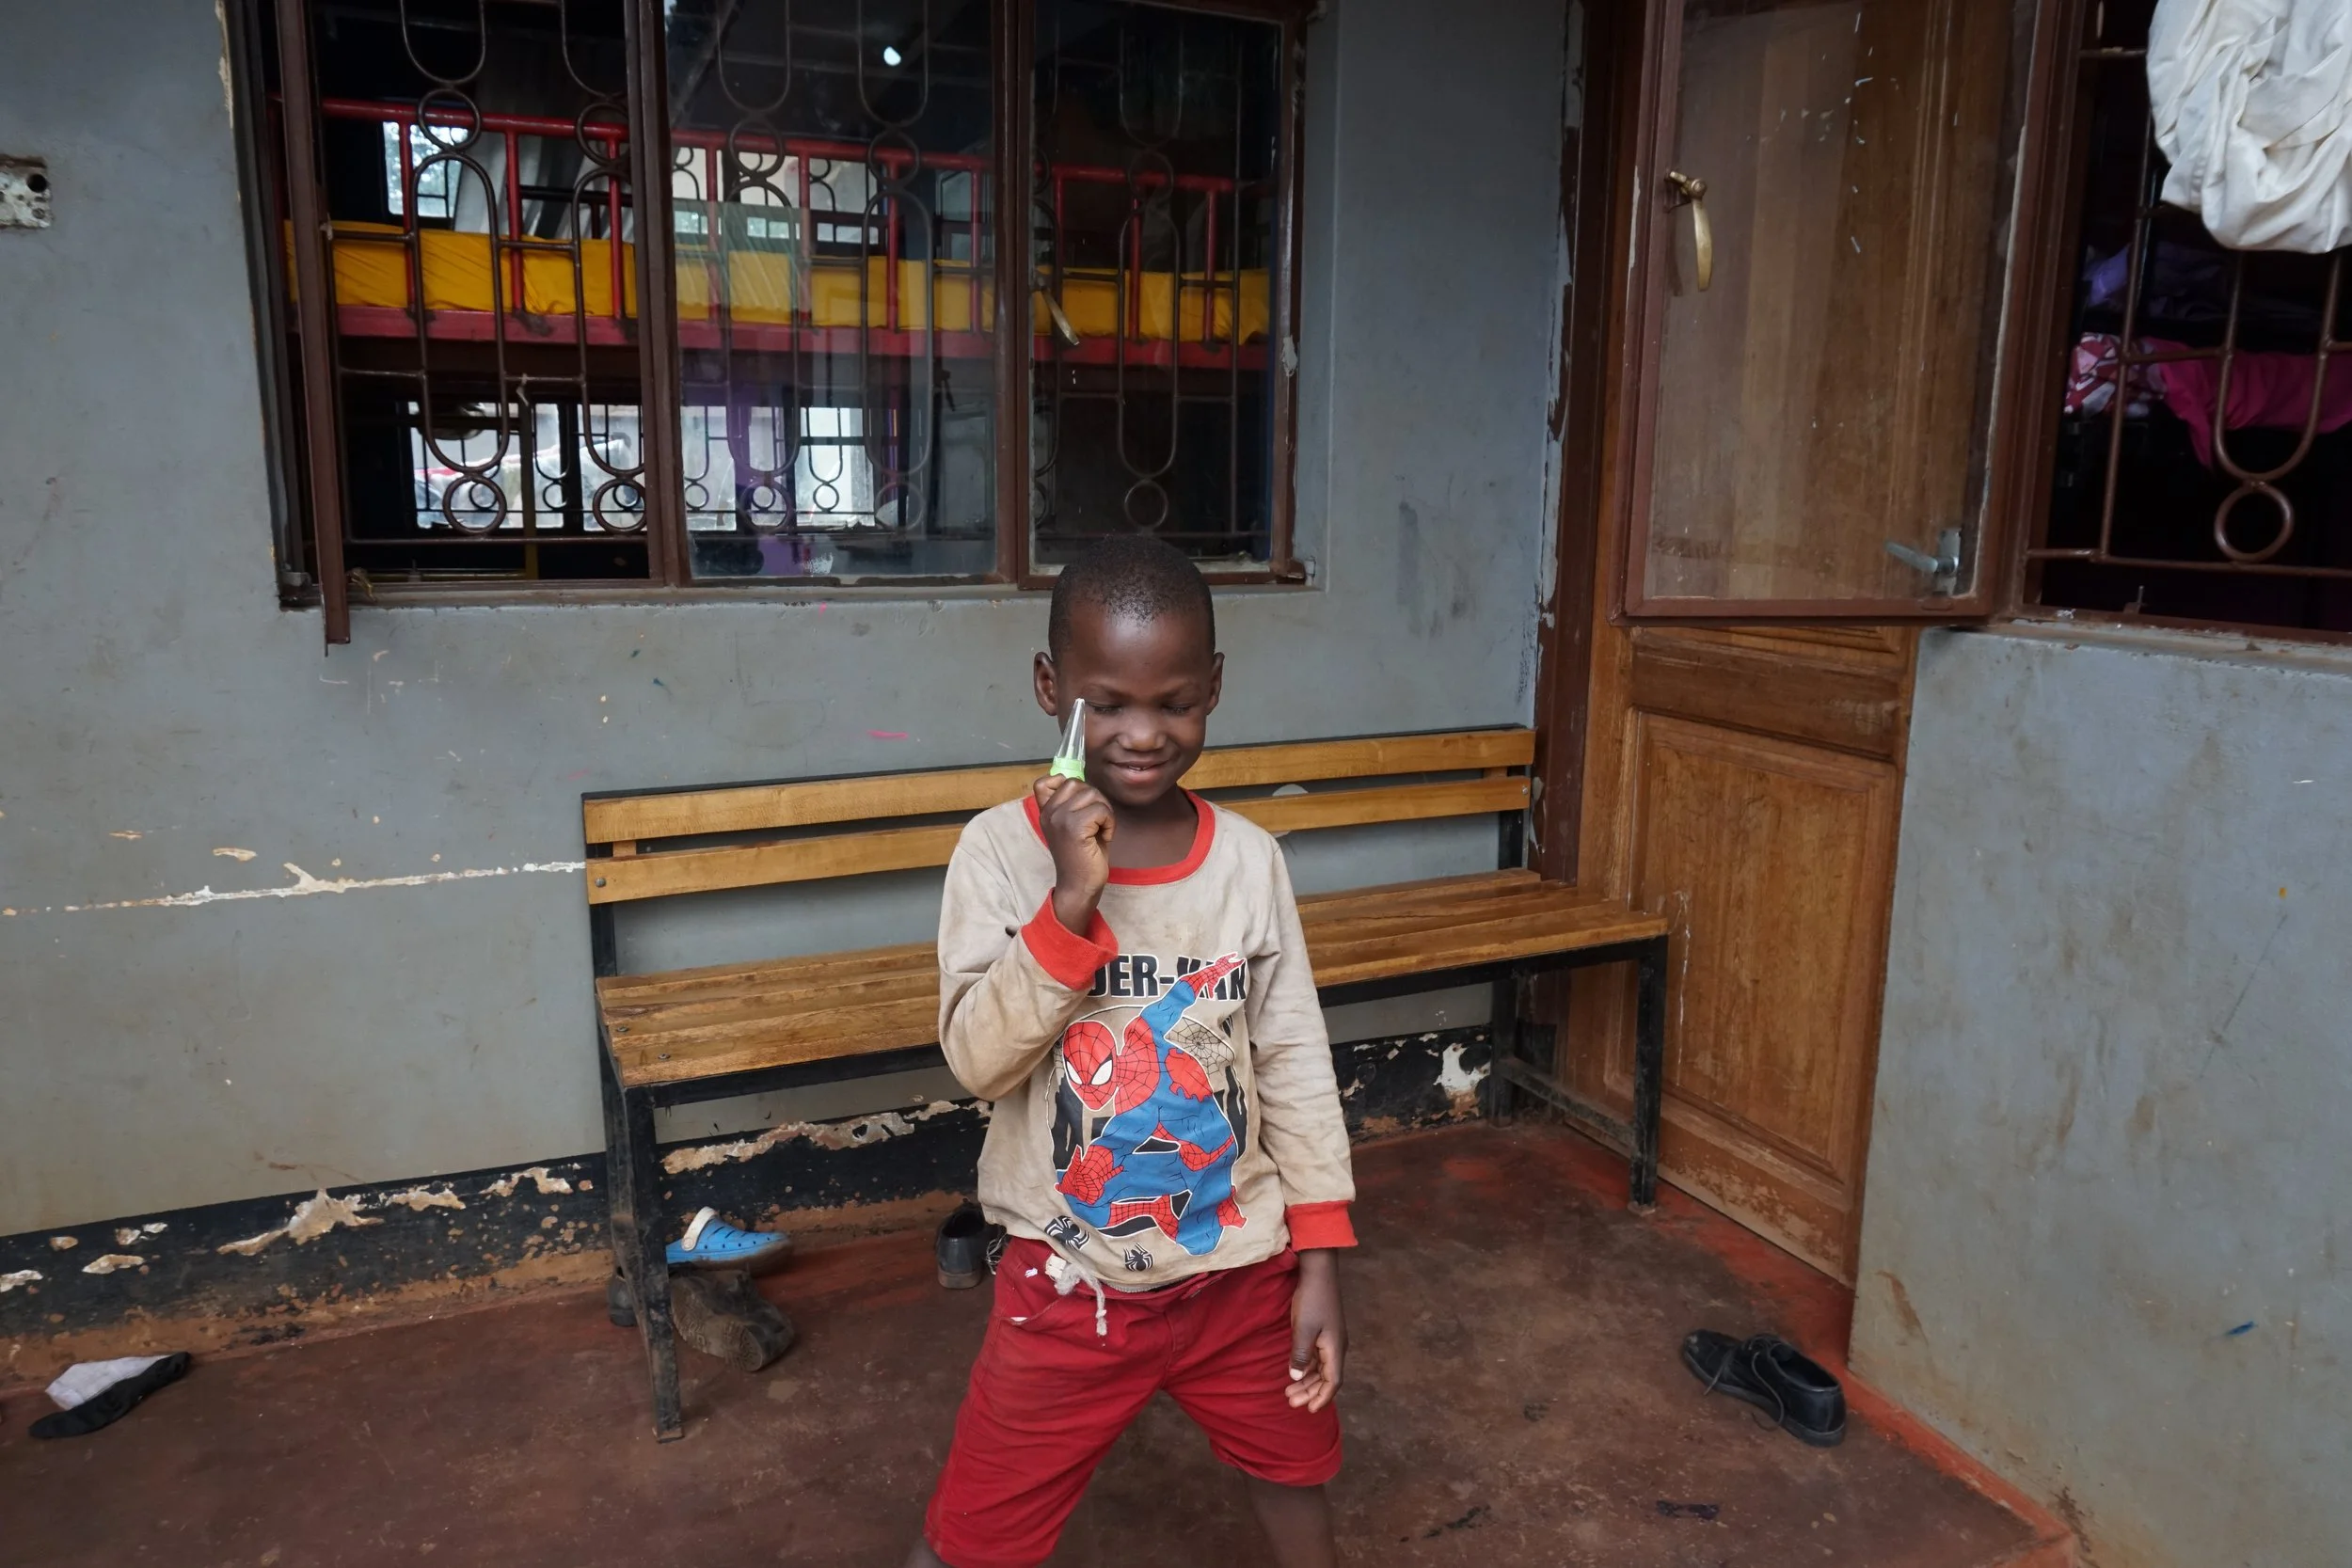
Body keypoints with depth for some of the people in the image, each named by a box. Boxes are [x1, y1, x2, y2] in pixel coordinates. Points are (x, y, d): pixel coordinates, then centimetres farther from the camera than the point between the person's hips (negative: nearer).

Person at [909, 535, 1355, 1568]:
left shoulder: (1250, 859, -8)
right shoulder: (1002, 849, -14)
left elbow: (1294, 1063, -1)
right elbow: (976, 1058, -20)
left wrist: (1319, 1262, 0)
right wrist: (1070, 900, -31)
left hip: (1241, 1268, 3)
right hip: (1070, 1282, -2)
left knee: (1297, 1472, 24)